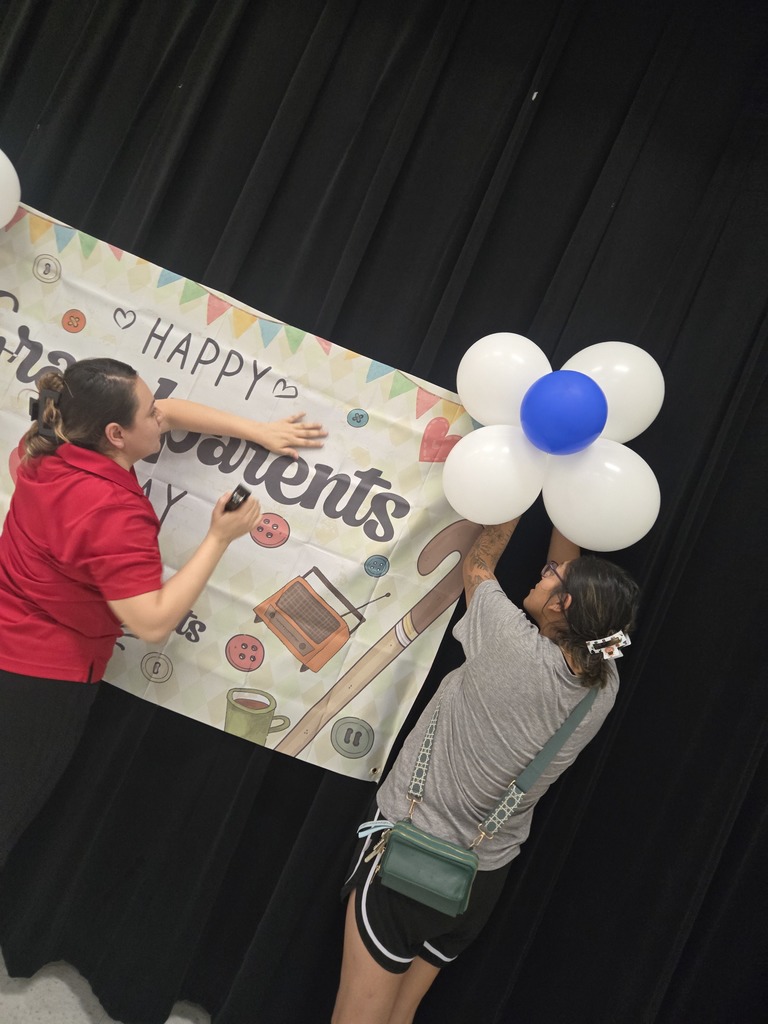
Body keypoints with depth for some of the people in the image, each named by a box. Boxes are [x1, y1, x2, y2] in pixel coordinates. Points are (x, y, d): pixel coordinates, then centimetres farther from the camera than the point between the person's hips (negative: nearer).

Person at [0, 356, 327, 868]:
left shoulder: (58, 444, -6)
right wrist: (220, 538, -28)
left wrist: (259, 431, 2)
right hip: (43, 677, -8)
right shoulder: (113, 513, -32)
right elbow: (154, 623, -32)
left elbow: (171, 410, 4)